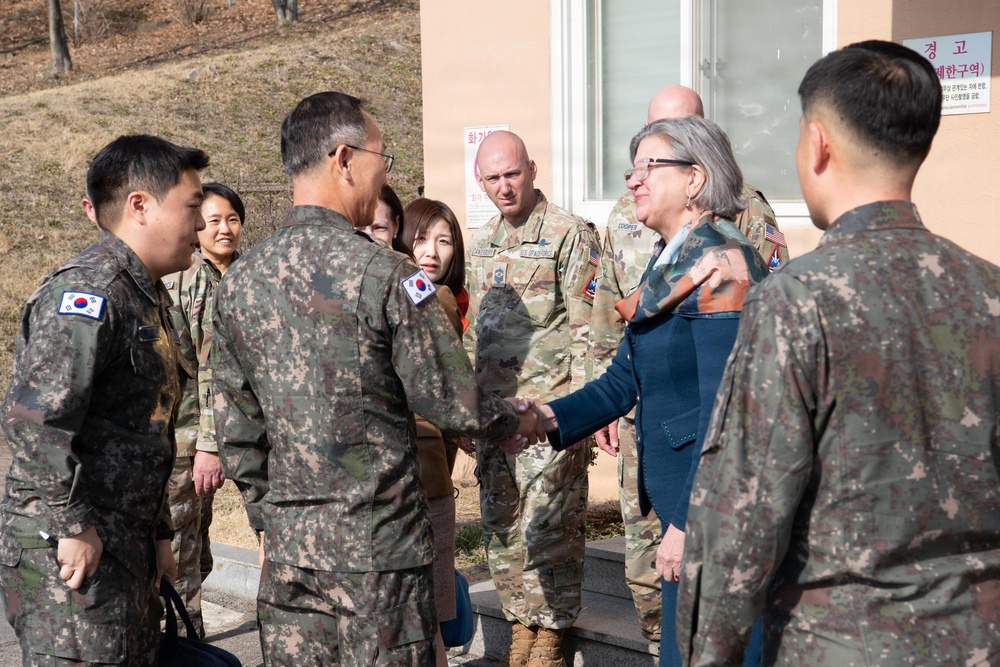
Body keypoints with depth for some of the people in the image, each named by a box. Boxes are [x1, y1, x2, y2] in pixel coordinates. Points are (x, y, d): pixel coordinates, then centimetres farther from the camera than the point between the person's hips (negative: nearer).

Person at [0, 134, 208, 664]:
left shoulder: (146, 297, 16)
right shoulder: (86, 289, -16)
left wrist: (157, 535, 22)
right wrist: (75, 526, -22)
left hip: (125, 549, 10)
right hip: (73, 555, -10)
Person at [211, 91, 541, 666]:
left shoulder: (239, 280, 2)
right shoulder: (385, 274, -16)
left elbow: (235, 429, 8)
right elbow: (451, 402, -11)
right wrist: (516, 424, 9)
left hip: (287, 546, 6)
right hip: (378, 544, -5)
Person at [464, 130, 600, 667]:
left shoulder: (569, 234, -4)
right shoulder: (479, 246, 16)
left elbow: (587, 329, -8)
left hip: (550, 407, -6)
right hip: (493, 411, 6)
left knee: (549, 524, -2)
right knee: (501, 525, 10)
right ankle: (521, 620, 24)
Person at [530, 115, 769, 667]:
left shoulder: (720, 265, -15)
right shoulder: (667, 265, 14)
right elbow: (624, 381, 14)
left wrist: (691, 524, -21)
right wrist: (548, 418, 0)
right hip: (676, 498, 9)